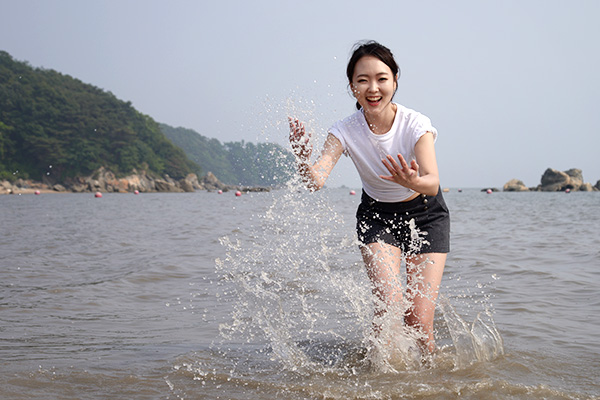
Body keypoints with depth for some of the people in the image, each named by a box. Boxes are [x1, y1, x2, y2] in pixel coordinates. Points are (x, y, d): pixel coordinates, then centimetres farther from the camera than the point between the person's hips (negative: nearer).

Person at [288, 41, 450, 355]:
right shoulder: (345, 131, -21)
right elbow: (316, 181, -34)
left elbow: (433, 184, -38)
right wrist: (303, 160, -56)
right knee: (390, 304, -18)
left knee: (419, 318, -8)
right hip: (376, 215, 1)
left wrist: (413, 182, -60)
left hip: (424, 215, -1)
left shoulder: (415, 124, -25)